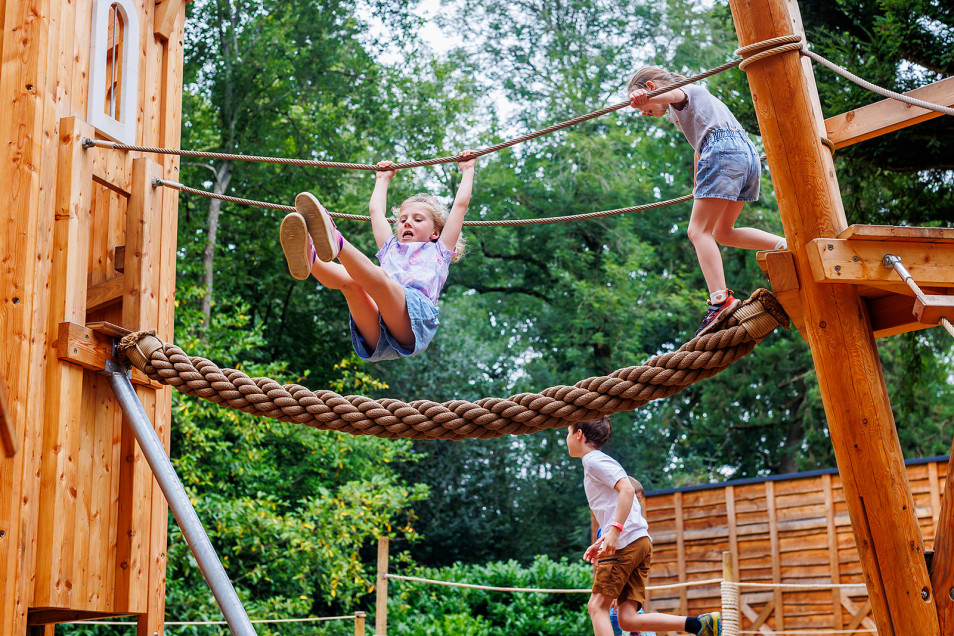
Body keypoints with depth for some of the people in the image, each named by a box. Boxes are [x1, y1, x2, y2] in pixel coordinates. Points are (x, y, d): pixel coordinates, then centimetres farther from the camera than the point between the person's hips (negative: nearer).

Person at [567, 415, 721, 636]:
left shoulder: (594, 461, -2)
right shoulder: (597, 462, 28)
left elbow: (627, 489, -18)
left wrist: (614, 531, -24)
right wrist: (601, 542, 24)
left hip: (625, 543, -9)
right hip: (641, 543, 9)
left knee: (597, 605, -5)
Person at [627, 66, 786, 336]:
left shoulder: (686, 90, 8)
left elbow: (673, 94, -20)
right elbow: (700, 147, 49)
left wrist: (643, 97, -41)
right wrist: (698, 186, 60)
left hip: (724, 150, -9)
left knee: (699, 231, -13)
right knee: (722, 232, 17)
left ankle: (720, 299, -28)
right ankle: (785, 246, 5)